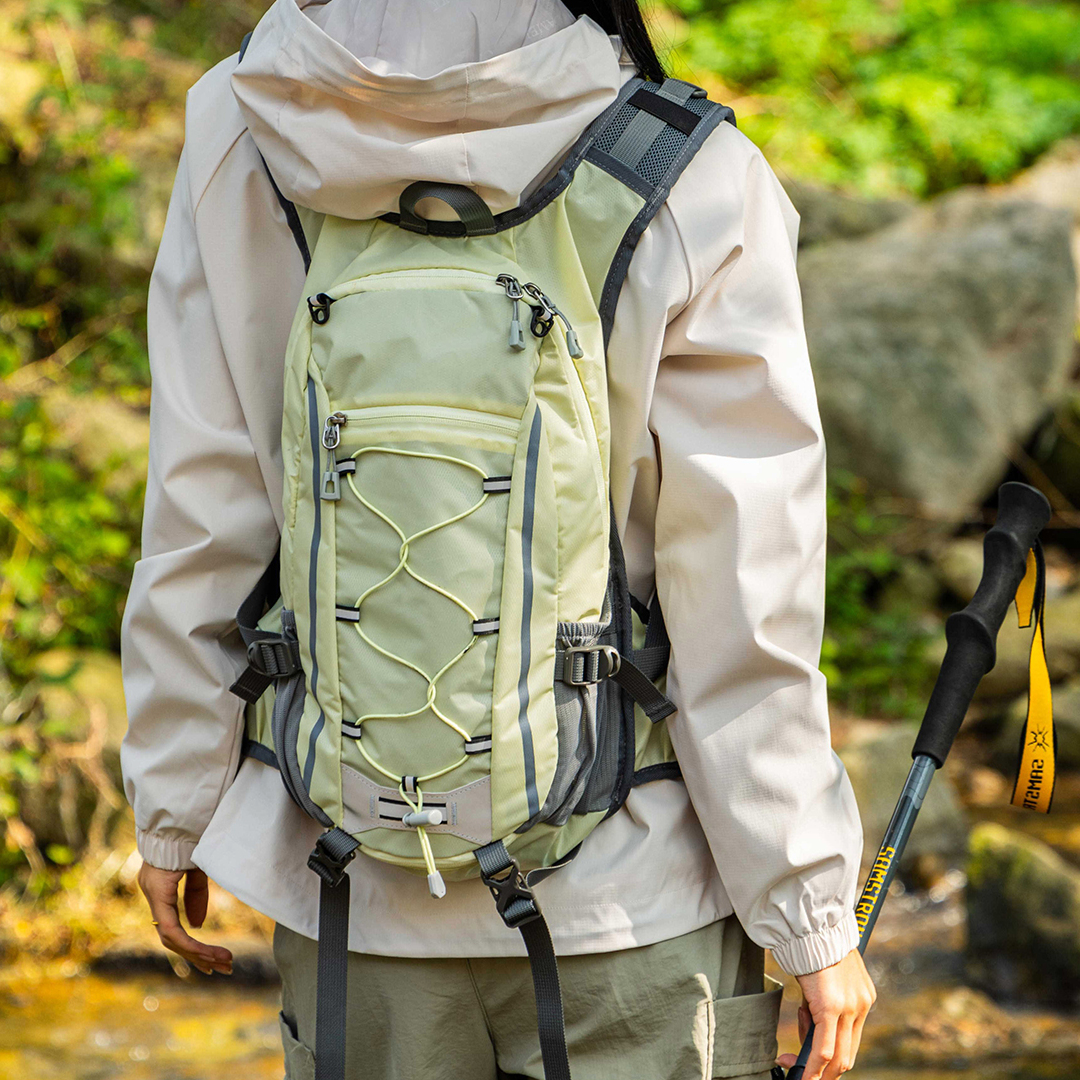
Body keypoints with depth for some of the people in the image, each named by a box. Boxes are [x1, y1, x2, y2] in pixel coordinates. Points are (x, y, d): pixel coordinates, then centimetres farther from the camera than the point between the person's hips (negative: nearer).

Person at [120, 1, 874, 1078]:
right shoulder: (692, 191, -15)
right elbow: (743, 608, -12)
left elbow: (198, 537, -1)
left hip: (351, 880, 3)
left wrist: (174, 810, 12)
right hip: (625, 885, -2)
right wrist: (810, 913, -2)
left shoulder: (239, 147, -7)